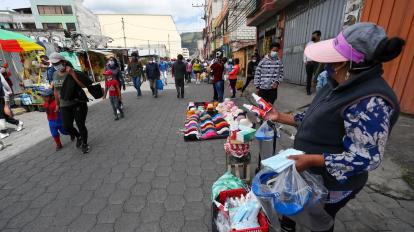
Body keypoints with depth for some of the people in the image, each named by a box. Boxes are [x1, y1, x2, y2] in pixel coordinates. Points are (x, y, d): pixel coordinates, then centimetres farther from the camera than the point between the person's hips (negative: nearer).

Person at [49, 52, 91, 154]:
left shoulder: (73, 73, -11)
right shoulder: (55, 75, 8)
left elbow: (84, 85, -24)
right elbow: (56, 90, 17)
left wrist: (73, 74, -27)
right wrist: (57, 104, 20)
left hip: (79, 103, -5)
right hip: (65, 106, 5)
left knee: (80, 125, 1)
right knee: (67, 126, 1)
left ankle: (85, 144, 23)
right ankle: (78, 136, 33)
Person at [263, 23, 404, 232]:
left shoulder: (370, 102, -31)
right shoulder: (341, 86, -1)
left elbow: (367, 158, -29)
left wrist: (311, 160, -33)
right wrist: (281, 117, 3)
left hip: (332, 183, -8)